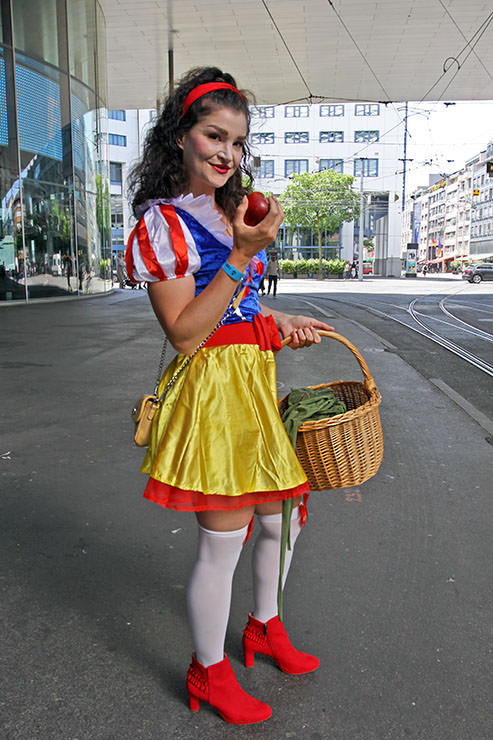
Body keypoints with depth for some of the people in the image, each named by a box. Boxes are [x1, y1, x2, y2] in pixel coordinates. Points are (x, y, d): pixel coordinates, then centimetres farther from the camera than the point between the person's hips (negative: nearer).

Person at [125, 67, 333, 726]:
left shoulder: (234, 214, 15)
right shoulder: (163, 222, -11)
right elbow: (185, 332, -18)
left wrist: (280, 321, 8)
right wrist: (241, 255, -23)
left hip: (257, 378, 9)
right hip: (212, 386, -8)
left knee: (283, 517, 18)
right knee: (223, 541, 1)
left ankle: (265, 628, 43)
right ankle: (208, 674, 26)